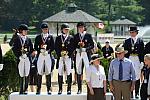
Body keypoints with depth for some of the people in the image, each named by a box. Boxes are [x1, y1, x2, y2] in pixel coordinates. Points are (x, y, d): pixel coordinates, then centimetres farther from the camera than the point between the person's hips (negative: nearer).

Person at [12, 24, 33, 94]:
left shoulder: (28, 39, 11)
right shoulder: (16, 39, 4)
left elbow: (31, 49, 10)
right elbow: (14, 49, 0)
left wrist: (27, 54, -5)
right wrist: (19, 56, -8)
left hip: (27, 58, 2)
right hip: (20, 59, -1)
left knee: (27, 74, -1)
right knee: (21, 75, 1)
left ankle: (26, 89, 4)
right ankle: (21, 89, 6)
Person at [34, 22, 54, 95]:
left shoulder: (50, 37, 9)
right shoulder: (38, 37, 9)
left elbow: (53, 47, 5)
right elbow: (35, 47, 6)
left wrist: (48, 51, -10)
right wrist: (40, 50, -11)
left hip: (48, 55, 0)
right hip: (40, 56, 0)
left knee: (48, 72, 0)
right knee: (39, 72, -2)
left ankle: (49, 89, 5)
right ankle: (38, 88, 2)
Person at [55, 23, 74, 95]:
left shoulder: (71, 38, 8)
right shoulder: (58, 38, 11)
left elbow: (72, 48, 3)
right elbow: (56, 48, 6)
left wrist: (68, 54, -10)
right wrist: (60, 54, -7)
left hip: (68, 57, -1)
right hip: (60, 57, 1)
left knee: (69, 73, -3)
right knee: (60, 73, 1)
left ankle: (69, 89, 2)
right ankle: (60, 89, 6)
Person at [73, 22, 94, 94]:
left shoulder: (88, 35, 3)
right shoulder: (75, 36, 11)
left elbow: (92, 45, 0)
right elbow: (73, 46, 9)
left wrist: (86, 48, -15)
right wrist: (78, 44, -10)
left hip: (86, 53, -3)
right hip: (78, 54, 3)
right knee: (78, 72, 3)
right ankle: (79, 89, 8)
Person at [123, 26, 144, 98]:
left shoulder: (140, 41, 5)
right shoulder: (127, 41, 9)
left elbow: (142, 52, 3)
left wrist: (142, 62, -2)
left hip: (137, 60, -1)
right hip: (129, 60, 1)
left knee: (137, 76, 3)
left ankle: (137, 93, 11)